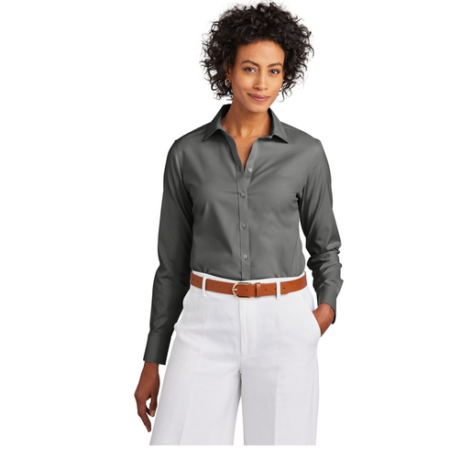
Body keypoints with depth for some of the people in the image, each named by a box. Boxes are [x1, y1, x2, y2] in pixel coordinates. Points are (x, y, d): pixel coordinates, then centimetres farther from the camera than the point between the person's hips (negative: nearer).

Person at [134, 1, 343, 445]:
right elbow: (174, 261, 7)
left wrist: (328, 308, -8)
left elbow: (324, 244, 13)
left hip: (282, 326, 0)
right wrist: (152, 362, 6)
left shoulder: (306, 153, 1)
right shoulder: (187, 153, 3)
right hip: (209, 326, 1)